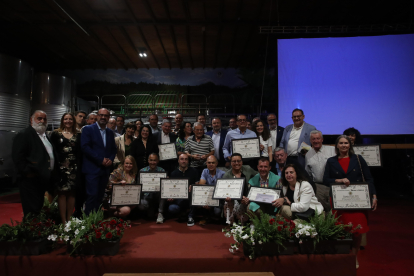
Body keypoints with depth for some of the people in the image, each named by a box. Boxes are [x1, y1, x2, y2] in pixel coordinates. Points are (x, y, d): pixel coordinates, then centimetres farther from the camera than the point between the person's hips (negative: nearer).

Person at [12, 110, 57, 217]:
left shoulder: (45, 136, 17)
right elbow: (17, 157, -17)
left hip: (43, 179, 8)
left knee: (39, 209, 17)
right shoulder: (23, 135, -9)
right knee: (32, 212, -3)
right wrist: (28, 172, -18)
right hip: (30, 181, -8)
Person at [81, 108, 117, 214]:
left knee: (100, 196, 9)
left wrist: (110, 160, -4)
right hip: (92, 169, -5)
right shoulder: (88, 129, -3)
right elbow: (85, 147, -12)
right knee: (92, 195, -8)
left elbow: (113, 149, 17)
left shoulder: (110, 132, 14)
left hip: (105, 169, 5)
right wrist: (101, 160, -15)